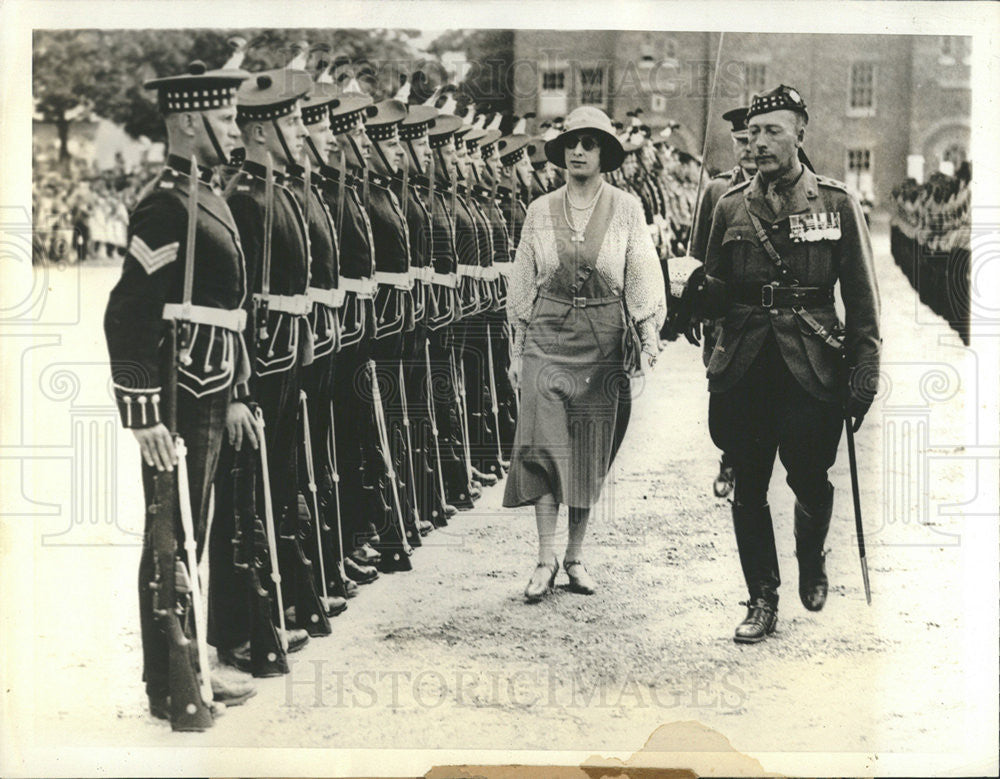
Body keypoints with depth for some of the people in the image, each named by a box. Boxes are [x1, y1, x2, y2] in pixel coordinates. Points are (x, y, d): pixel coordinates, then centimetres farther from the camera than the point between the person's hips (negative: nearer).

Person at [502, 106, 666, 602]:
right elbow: (523, 283, 11)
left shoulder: (626, 209, 3)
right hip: (548, 336, 0)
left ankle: (575, 556, 16)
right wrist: (517, 350, 8)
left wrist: (649, 333, -10)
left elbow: (642, 277, 2)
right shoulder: (540, 211, 7)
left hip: (604, 340, 0)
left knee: (591, 452, 5)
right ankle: (546, 557, -5)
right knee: (542, 444, -11)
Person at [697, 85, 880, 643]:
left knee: (810, 480, 1)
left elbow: (863, 296, 3)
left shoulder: (837, 205, 3)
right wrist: (697, 292, -6)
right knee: (748, 486, 3)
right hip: (745, 366, 2)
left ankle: (812, 562, 33)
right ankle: (762, 600, 16)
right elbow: (713, 296, 15)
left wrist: (865, 367, -3)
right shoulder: (731, 207, 9)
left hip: (812, 366, -2)